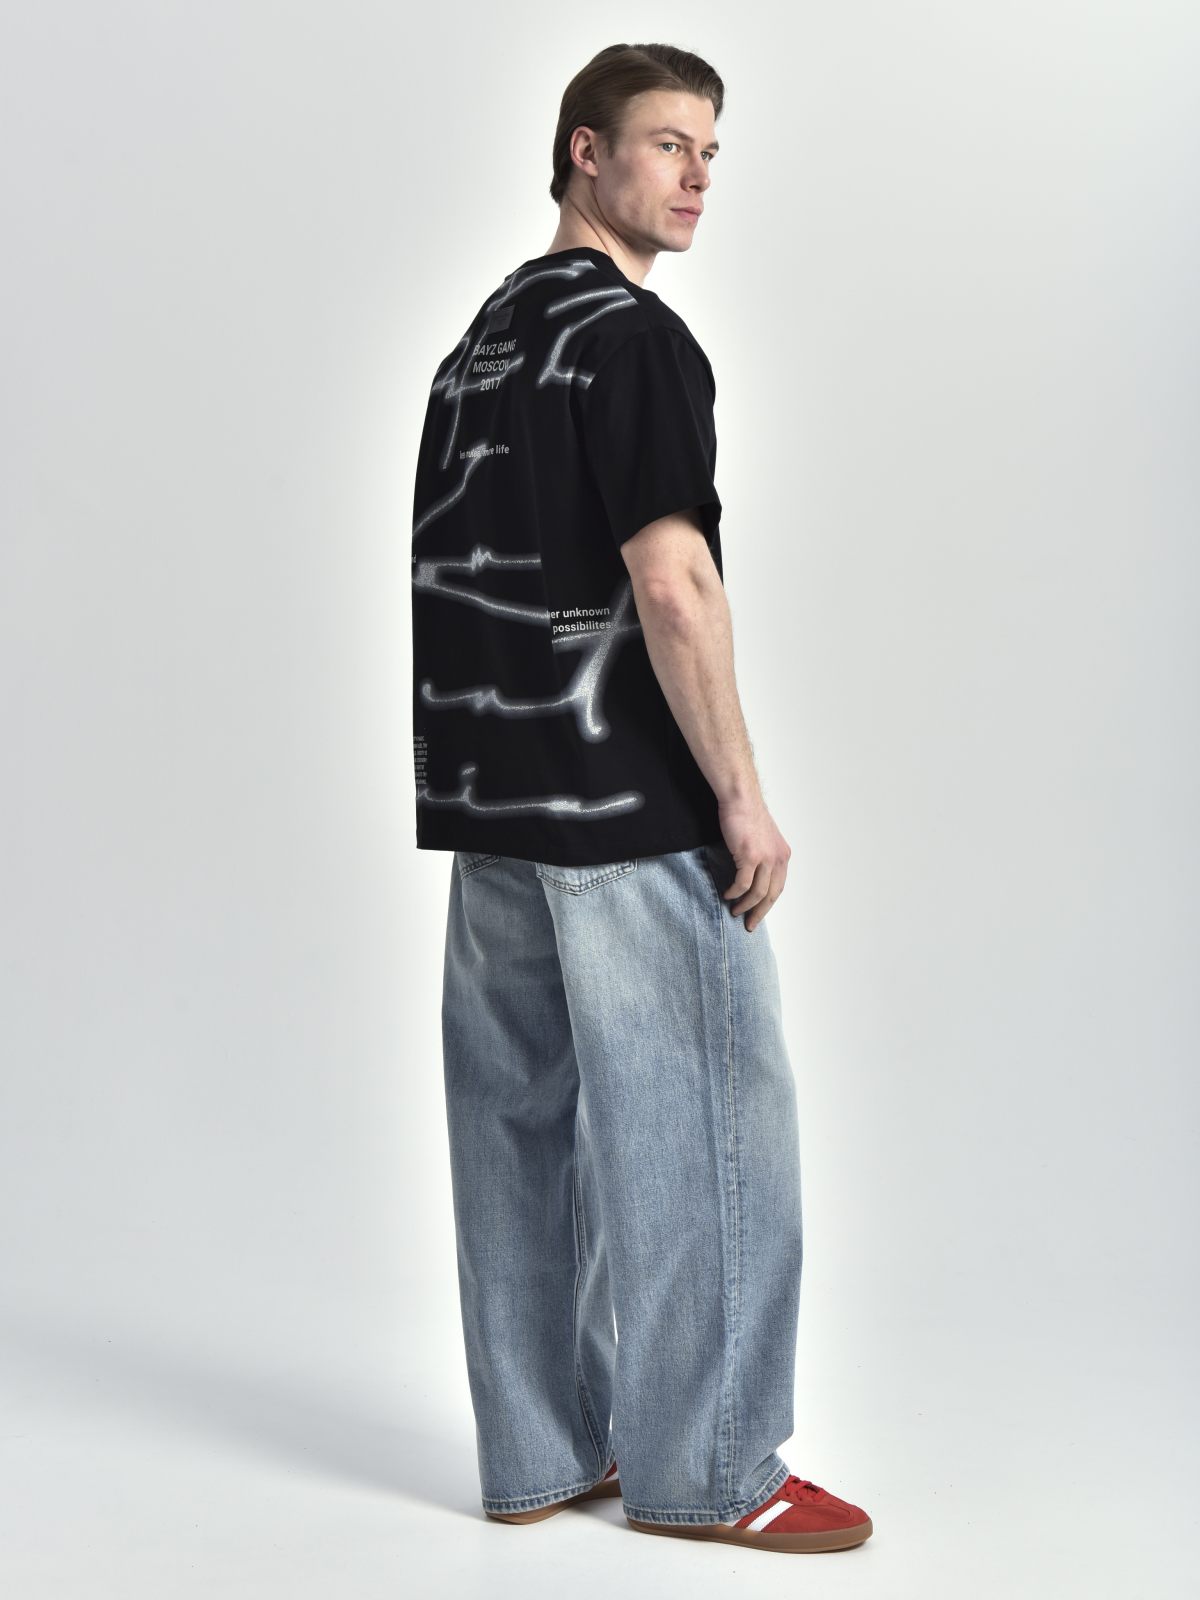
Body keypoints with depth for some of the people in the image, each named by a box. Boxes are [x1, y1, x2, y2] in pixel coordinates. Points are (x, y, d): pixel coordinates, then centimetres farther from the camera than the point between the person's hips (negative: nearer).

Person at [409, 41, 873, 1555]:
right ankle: (701, 1470, 10)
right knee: (702, 1131, 1)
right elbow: (671, 590, -21)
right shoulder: (633, 335, -13)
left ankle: (538, 1453, 21)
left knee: (521, 1130, 12)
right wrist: (744, 801, -15)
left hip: (489, 806, 9)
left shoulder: (481, 339, 15)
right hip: (628, 818, -9)